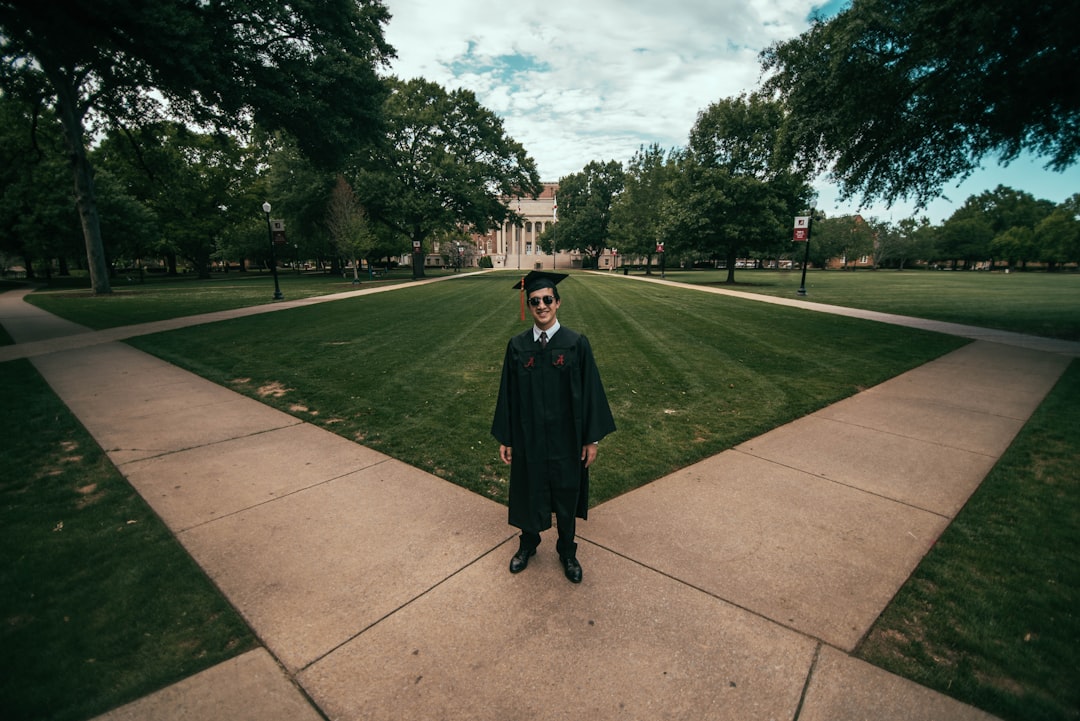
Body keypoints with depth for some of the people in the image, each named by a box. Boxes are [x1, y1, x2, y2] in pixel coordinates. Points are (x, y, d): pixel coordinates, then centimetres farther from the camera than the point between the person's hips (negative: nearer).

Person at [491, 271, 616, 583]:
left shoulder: (577, 344, -10)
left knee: (566, 496, 16)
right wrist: (505, 438, 1)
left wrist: (592, 439, -6)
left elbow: (590, 391, -7)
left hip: (566, 438, -1)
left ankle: (567, 552, 41)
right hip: (528, 437, 1)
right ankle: (528, 544, 46)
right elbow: (508, 393, 0)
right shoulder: (517, 346, -4)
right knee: (529, 493, 18)